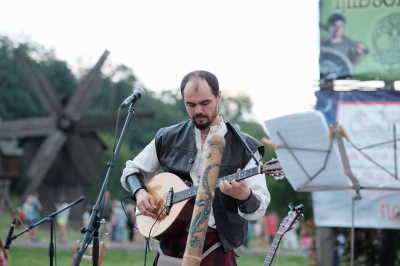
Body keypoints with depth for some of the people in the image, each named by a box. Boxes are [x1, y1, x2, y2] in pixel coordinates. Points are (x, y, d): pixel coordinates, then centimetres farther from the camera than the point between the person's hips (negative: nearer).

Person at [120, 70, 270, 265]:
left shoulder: (244, 147, -3)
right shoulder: (168, 138, 7)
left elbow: (259, 207, -9)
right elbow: (132, 170, 18)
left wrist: (245, 196, -31)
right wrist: (139, 193, -3)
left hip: (216, 247, -2)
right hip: (171, 243, 2)